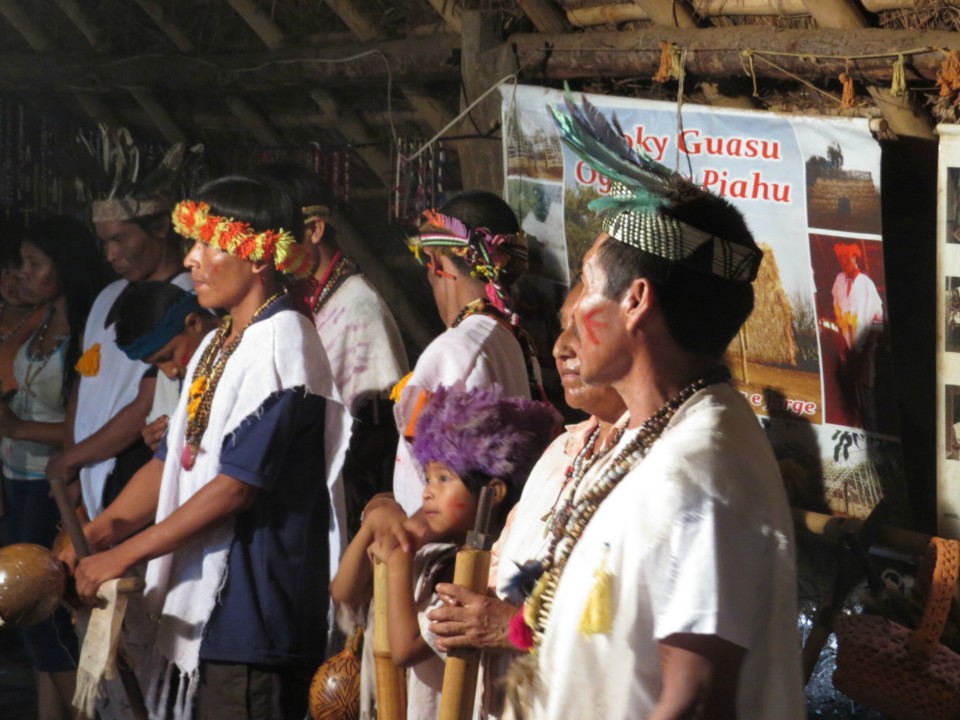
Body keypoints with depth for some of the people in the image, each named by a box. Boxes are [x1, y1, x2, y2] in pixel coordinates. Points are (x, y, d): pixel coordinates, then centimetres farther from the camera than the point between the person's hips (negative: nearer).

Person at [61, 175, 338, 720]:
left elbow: (236, 485, -18)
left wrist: (123, 554, -13)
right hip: (201, 610, 9)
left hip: (252, 612, -9)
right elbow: (173, 461, 17)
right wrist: (95, 534, 2)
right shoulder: (218, 346, 17)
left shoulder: (282, 344, -13)